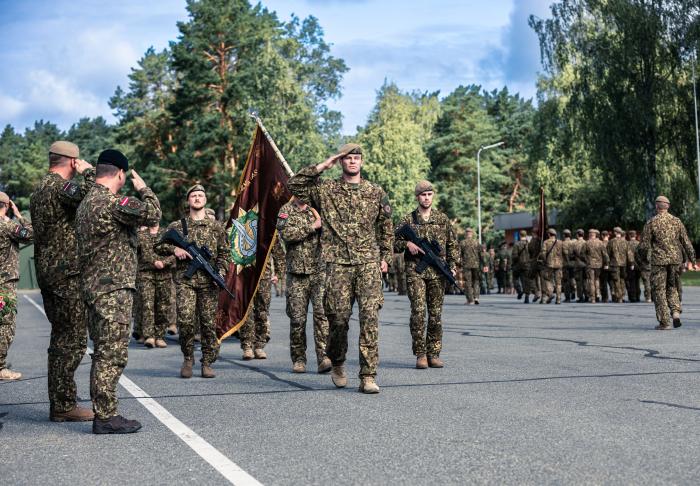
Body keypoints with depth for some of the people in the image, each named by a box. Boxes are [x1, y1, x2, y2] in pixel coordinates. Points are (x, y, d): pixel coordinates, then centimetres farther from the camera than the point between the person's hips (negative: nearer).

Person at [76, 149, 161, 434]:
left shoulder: (86, 203, 18)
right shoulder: (111, 202, -15)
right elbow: (152, 214, -20)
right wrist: (142, 188, -3)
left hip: (93, 288, 10)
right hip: (114, 288, -10)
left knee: (104, 354, 14)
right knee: (112, 354, -7)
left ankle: (103, 412, 20)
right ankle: (105, 417, -5)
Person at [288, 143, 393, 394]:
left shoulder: (376, 192, 13)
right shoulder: (326, 189, 9)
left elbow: (386, 229, 19)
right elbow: (295, 185, 2)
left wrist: (385, 258, 13)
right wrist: (321, 167, 1)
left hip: (369, 263, 1)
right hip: (338, 263, 0)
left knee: (370, 316, -10)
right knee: (338, 317, 0)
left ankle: (368, 376, -7)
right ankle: (337, 364, 27)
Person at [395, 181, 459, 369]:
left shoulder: (442, 219, 12)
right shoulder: (408, 220, 8)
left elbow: (452, 245, 14)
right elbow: (394, 243, 11)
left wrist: (452, 265, 2)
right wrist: (407, 243, -9)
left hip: (438, 272, 2)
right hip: (415, 271, -2)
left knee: (436, 313, 3)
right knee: (418, 311, -10)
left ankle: (433, 354, 9)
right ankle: (420, 354, -5)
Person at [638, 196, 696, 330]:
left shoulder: (651, 223, -6)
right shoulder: (677, 221, 4)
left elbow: (644, 245, -6)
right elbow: (687, 243, 4)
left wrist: (639, 250, 15)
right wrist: (692, 260, 10)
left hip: (659, 260, -3)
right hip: (675, 260, 3)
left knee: (659, 291, 4)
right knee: (672, 288, 19)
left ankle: (664, 322, 1)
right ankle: (675, 311, -2)